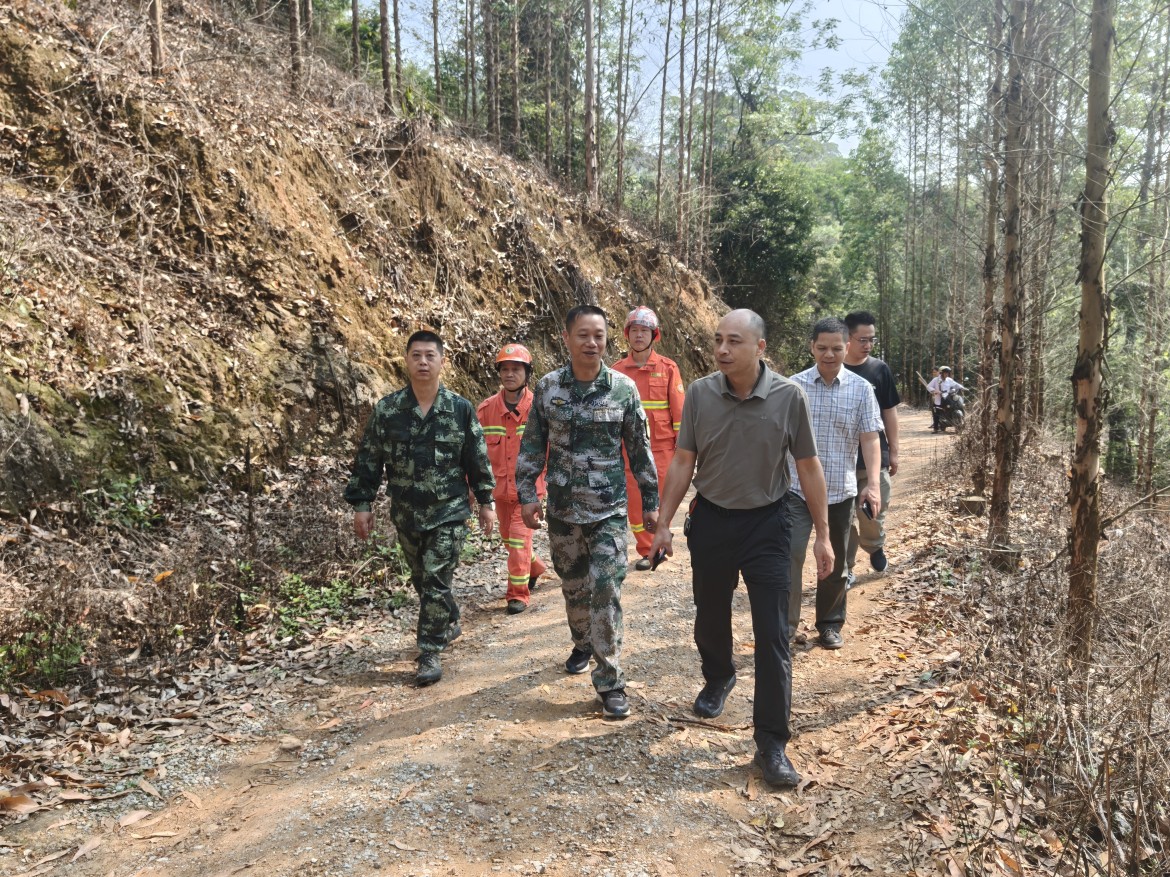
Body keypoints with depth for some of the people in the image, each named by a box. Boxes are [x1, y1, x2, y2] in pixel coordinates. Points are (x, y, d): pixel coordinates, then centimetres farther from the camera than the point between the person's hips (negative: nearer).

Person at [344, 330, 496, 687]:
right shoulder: (386, 410, -3)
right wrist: (361, 504, 0)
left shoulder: (461, 409, -6)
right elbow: (368, 459, 2)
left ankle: (430, 654, 4)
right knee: (422, 579, 17)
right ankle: (450, 622, 41)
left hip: (449, 512, -3)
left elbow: (478, 459, 2)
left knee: (436, 581, -7)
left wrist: (486, 502, 3)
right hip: (406, 514, 3)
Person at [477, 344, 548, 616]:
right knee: (508, 538, 19)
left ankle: (518, 593, 5)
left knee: (519, 538, -9)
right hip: (500, 488, 4)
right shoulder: (486, 409, -4)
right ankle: (535, 567, 46)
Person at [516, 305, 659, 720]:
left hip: (609, 511, -2)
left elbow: (640, 449, 2)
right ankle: (583, 644, 43)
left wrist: (651, 501, 4)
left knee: (606, 591, -7)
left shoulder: (624, 388, -5)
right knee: (573, 586, 17)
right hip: (562, 509, 2)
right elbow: (532, 445, 5)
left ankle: (610, 681, 4)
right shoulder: (547, 387, -1)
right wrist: (527, 493, -3)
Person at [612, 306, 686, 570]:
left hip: (662, 446, -2)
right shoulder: (617, 370, 3)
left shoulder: (668, 368, -1)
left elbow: (678, 408, 0)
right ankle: (646, 551, 17)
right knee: (634, 500, 4)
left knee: (662, 498, 4)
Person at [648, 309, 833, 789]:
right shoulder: (699, 393, -7)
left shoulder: (789, 397, -11)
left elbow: (808, 466, -3)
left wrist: (822, 534, -2)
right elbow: (683, 461, 0)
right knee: (710, 618, 19)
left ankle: (771, 742, 9)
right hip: (710, 520, 2)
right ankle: (718, 677, 50)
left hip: (765, 525, -2)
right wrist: (664, 524, 0)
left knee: (773, 637, -3)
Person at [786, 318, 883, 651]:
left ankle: (830, 624, 30)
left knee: (835, 561, 13)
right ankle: (786, 625, 1)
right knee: (789, 555, -10)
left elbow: (869, 439, -3)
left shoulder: (861, 389, -1)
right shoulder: (794, 386, -2)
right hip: (797, 488, -1)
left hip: (840, 491, 1)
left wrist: (873, 484, -14)